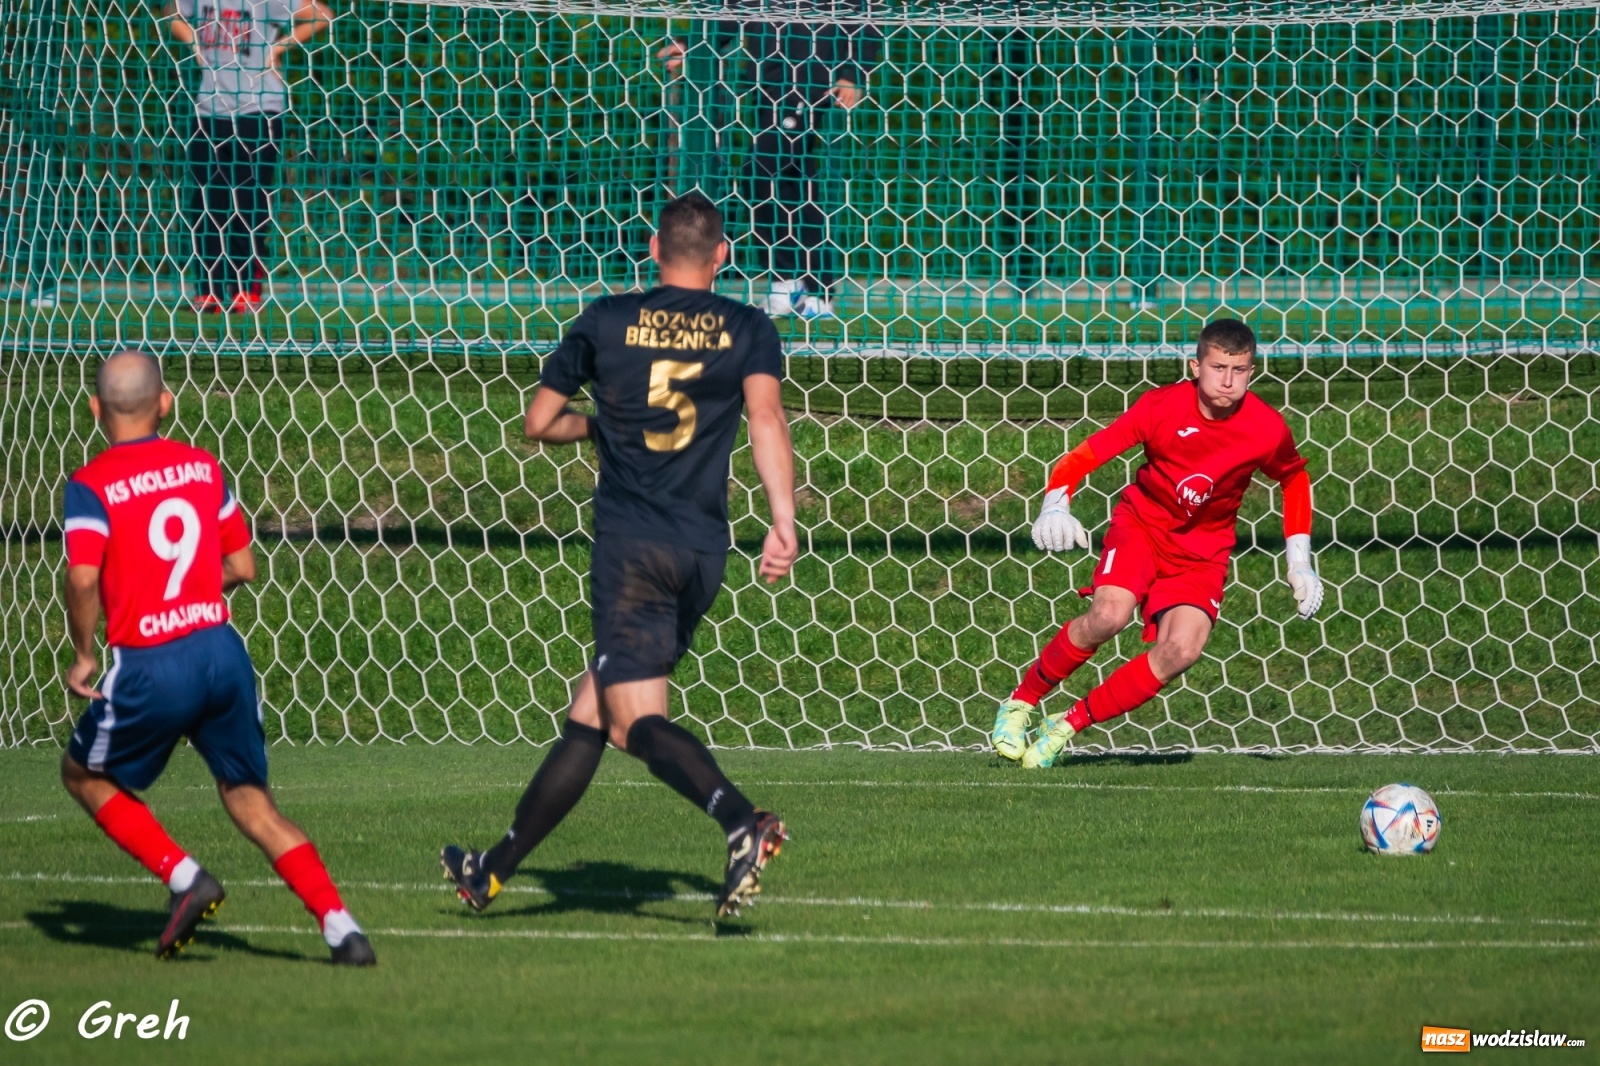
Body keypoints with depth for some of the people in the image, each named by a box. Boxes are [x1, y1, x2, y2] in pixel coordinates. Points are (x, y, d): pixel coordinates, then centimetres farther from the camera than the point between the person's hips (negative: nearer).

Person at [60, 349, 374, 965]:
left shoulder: (92, 484, -5)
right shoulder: (202, 466, 10)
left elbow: (83, 577, -18)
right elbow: (243, 566, 14)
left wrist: (83, 655, -4)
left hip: (150, 667, -4)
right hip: (222, 651, 4)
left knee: (84, 774, 21)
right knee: (250, 799, 14)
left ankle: (183, 877, 4)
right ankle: (339, 926, 0)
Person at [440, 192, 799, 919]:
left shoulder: (606, 322, 6)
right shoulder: (747, 330, 7)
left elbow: (538, 423, 12)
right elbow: (765, 414, -9)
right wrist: (783, 521, -16)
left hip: (630, 542, -4)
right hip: (704, 550, 4)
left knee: (638, 721, -10)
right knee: (591, 715, 11)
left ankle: (743, 823, -36)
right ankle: (496, 869, 17)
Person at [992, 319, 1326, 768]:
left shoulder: (1267, 431, -14)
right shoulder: (1162, 406, -19)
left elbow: (1294, 478, 8)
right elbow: (1087, 454, -18)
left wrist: (1299, 563, 6)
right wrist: (1055, 505, -37)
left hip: (1202, 549, 2)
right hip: (1142, 522, -2)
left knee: (1181, 650, -23)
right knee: (1108, 615, -30)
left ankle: (1067, 726, -9)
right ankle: (1021, 703, -7)